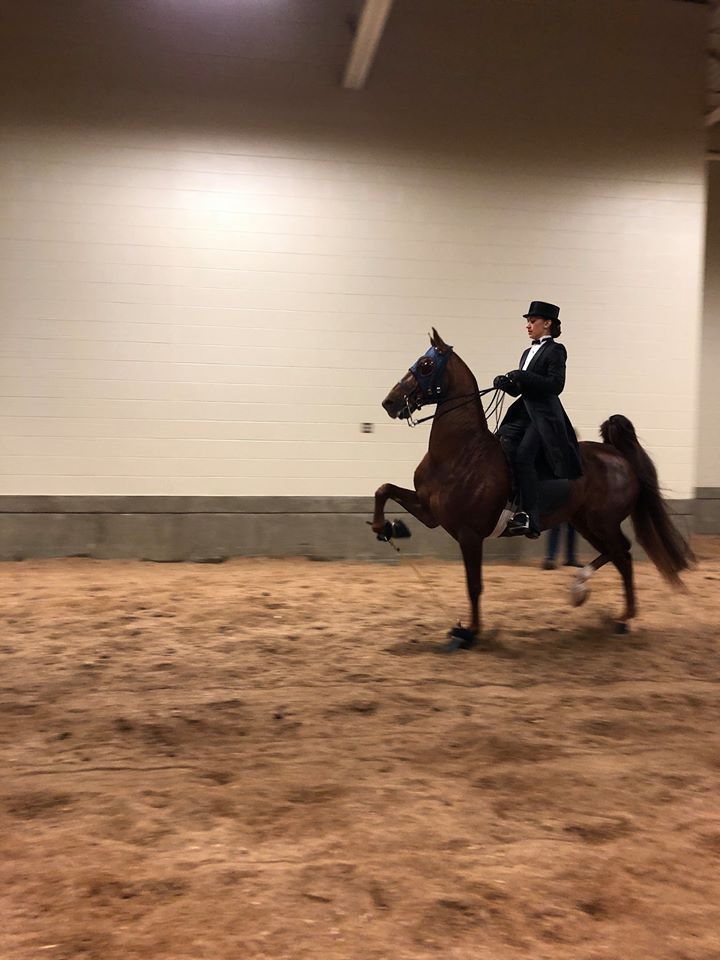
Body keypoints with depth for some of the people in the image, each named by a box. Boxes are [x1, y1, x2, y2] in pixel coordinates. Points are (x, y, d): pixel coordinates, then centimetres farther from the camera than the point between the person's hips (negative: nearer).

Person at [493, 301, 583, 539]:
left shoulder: (555, 350, -3)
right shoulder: (528, 353, 20)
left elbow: (556, 384, -16)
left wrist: (523, 377, -20)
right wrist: (506, 383, -1)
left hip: (544, 414, -8)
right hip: (523, 412, 8)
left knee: (523, 457, -20)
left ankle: (530, 520, -16)